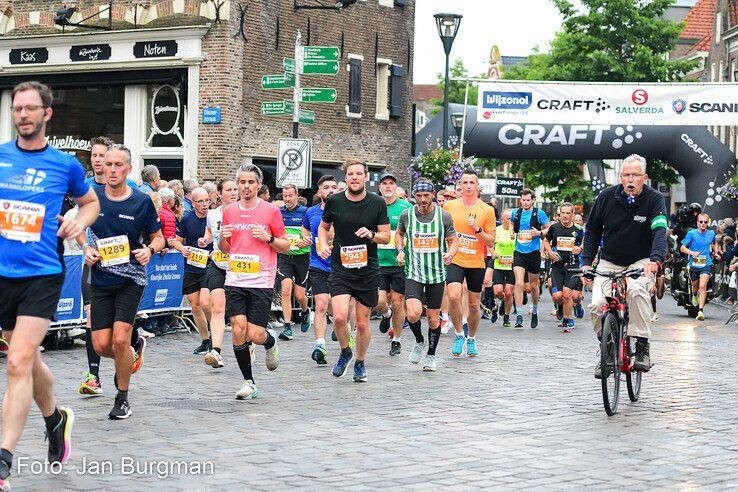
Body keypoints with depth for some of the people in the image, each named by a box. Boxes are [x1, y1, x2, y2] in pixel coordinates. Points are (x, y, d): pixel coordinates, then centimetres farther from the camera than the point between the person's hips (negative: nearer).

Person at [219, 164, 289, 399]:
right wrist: (223, 238, -2)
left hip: (261, 281, -3)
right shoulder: (229, 211, 10)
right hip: (235, 280, 3)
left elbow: (286, 246, 5)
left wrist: (268, 238, -13)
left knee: (255, 335, -8)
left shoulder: (271, 211, 0)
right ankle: (248, 382, 6)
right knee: (238, 328, -8)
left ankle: (271, 341, 30)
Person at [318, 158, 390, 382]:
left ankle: (360, 363, 29)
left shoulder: (377, 203, -2)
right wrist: (324, 245, -1)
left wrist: (371, 235, -17)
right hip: (340, 269, 0)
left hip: (368, 270, 0)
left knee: (362, 323, 7)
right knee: (339, 317, -18)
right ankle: (345, 352, 11)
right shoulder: (334, 201, -1)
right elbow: (324, 226, 17)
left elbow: (386, 237, 3)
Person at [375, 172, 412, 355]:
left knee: (397, 304, 3)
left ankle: (396, 341, 19)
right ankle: (387, 315, 29)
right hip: (378, 263, 2)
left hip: (400, 263, -1)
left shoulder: (406, 207, -2)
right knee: (379, 302, -8)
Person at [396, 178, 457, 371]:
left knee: (433, 318, 6)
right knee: (413, 313, -20)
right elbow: (399, 233, 18)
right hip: (413, 273, 0)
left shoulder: (444, 216, -4)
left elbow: (453, 241, 5)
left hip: (436, 274, 1)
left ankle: (431, 355, 28)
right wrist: (400, 250, 0)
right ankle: (419, 341, 11)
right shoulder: (406, 214, -2)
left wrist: (450, 253, -16)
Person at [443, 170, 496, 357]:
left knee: (474, 304, 9)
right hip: (454, 260, -1)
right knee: (454, 296, -22)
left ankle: (471, 339, 30)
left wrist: (477, 229, -16)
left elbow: (491, 242, -1)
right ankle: (459, 335, -2)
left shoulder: (487, 210, -1)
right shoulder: (449, 206, 2)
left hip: (476, 263, 1)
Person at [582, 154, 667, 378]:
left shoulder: (655, 200, -14)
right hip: (609, 262, 2)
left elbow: (660, 231, -29)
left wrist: (655, 259, -47)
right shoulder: (606, 197, -7)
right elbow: (593, 230, 6)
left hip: (641, 262, -2)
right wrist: (587, 261, -2)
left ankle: (642, 348, -26)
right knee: (597, 304, -20)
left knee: (636, 290, -35)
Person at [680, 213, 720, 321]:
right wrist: (692, 253, -21)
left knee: (703, 286, -19)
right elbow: (682, 248, -4)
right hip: (694, 265, 0)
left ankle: (701, 311, -21)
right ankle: (695, 295, 56)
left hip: (707, 265, 0)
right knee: (695, 286, 18)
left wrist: (716, 252, 11)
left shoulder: (711, 234, 4)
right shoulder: (691, 234, -5)